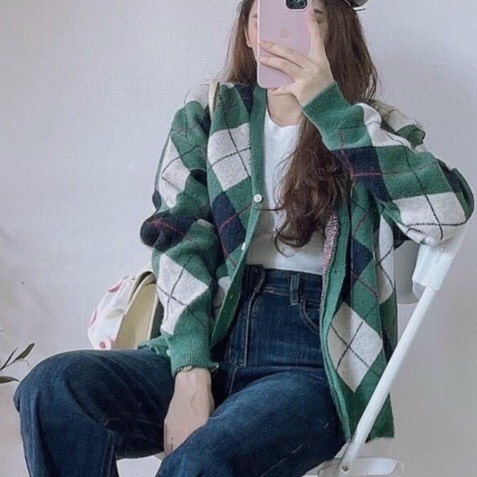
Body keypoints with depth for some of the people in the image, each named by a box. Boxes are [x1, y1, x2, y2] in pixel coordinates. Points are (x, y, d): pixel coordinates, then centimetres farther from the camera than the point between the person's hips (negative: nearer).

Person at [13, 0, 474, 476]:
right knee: (54, 387, -23)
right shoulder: (207, 112, 12)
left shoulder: (373, 131, 7)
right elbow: (179, 243, 1)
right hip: (209, 344, 3)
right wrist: (191, 375, -13)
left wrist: (331, 109, -15)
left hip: (313, 364, -3)